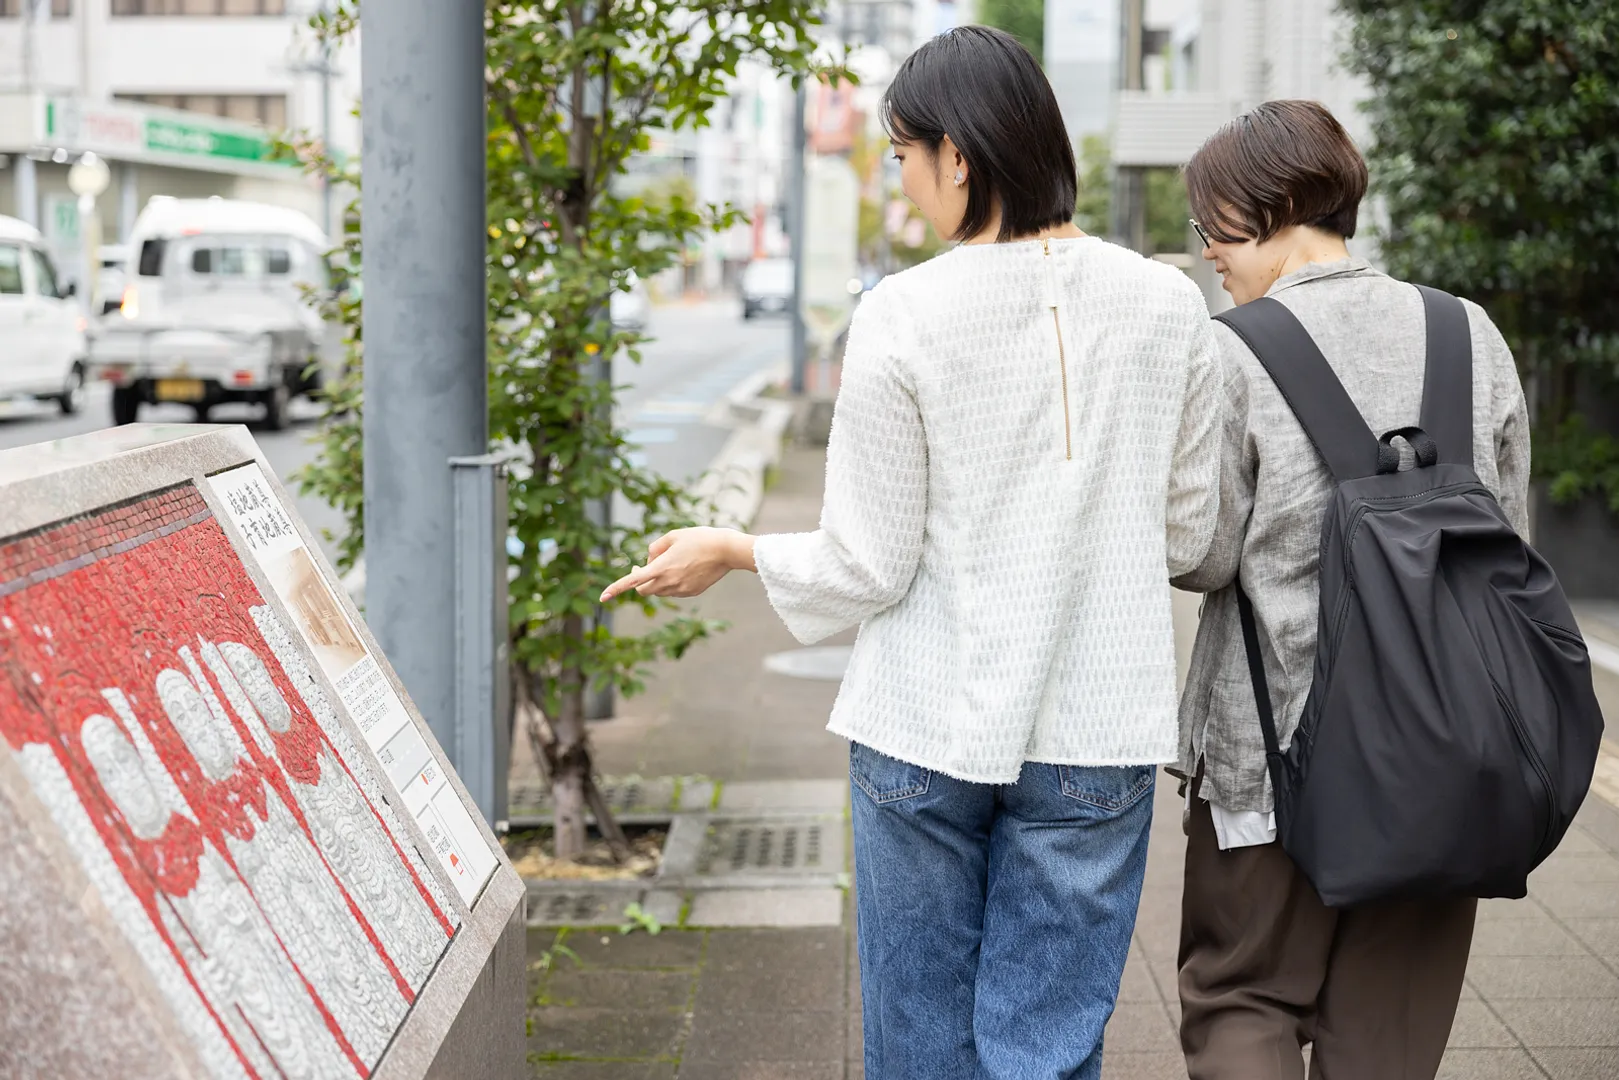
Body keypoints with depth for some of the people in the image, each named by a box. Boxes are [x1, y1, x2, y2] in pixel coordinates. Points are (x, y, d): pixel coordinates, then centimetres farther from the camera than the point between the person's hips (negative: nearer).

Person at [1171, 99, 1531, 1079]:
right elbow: (1511, 543, 7)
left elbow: (1203, 556, -7)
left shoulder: (1232, 354, -11)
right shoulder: (1471, 335, 3)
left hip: (1275, 744, -4)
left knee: (1241, 997, 9)